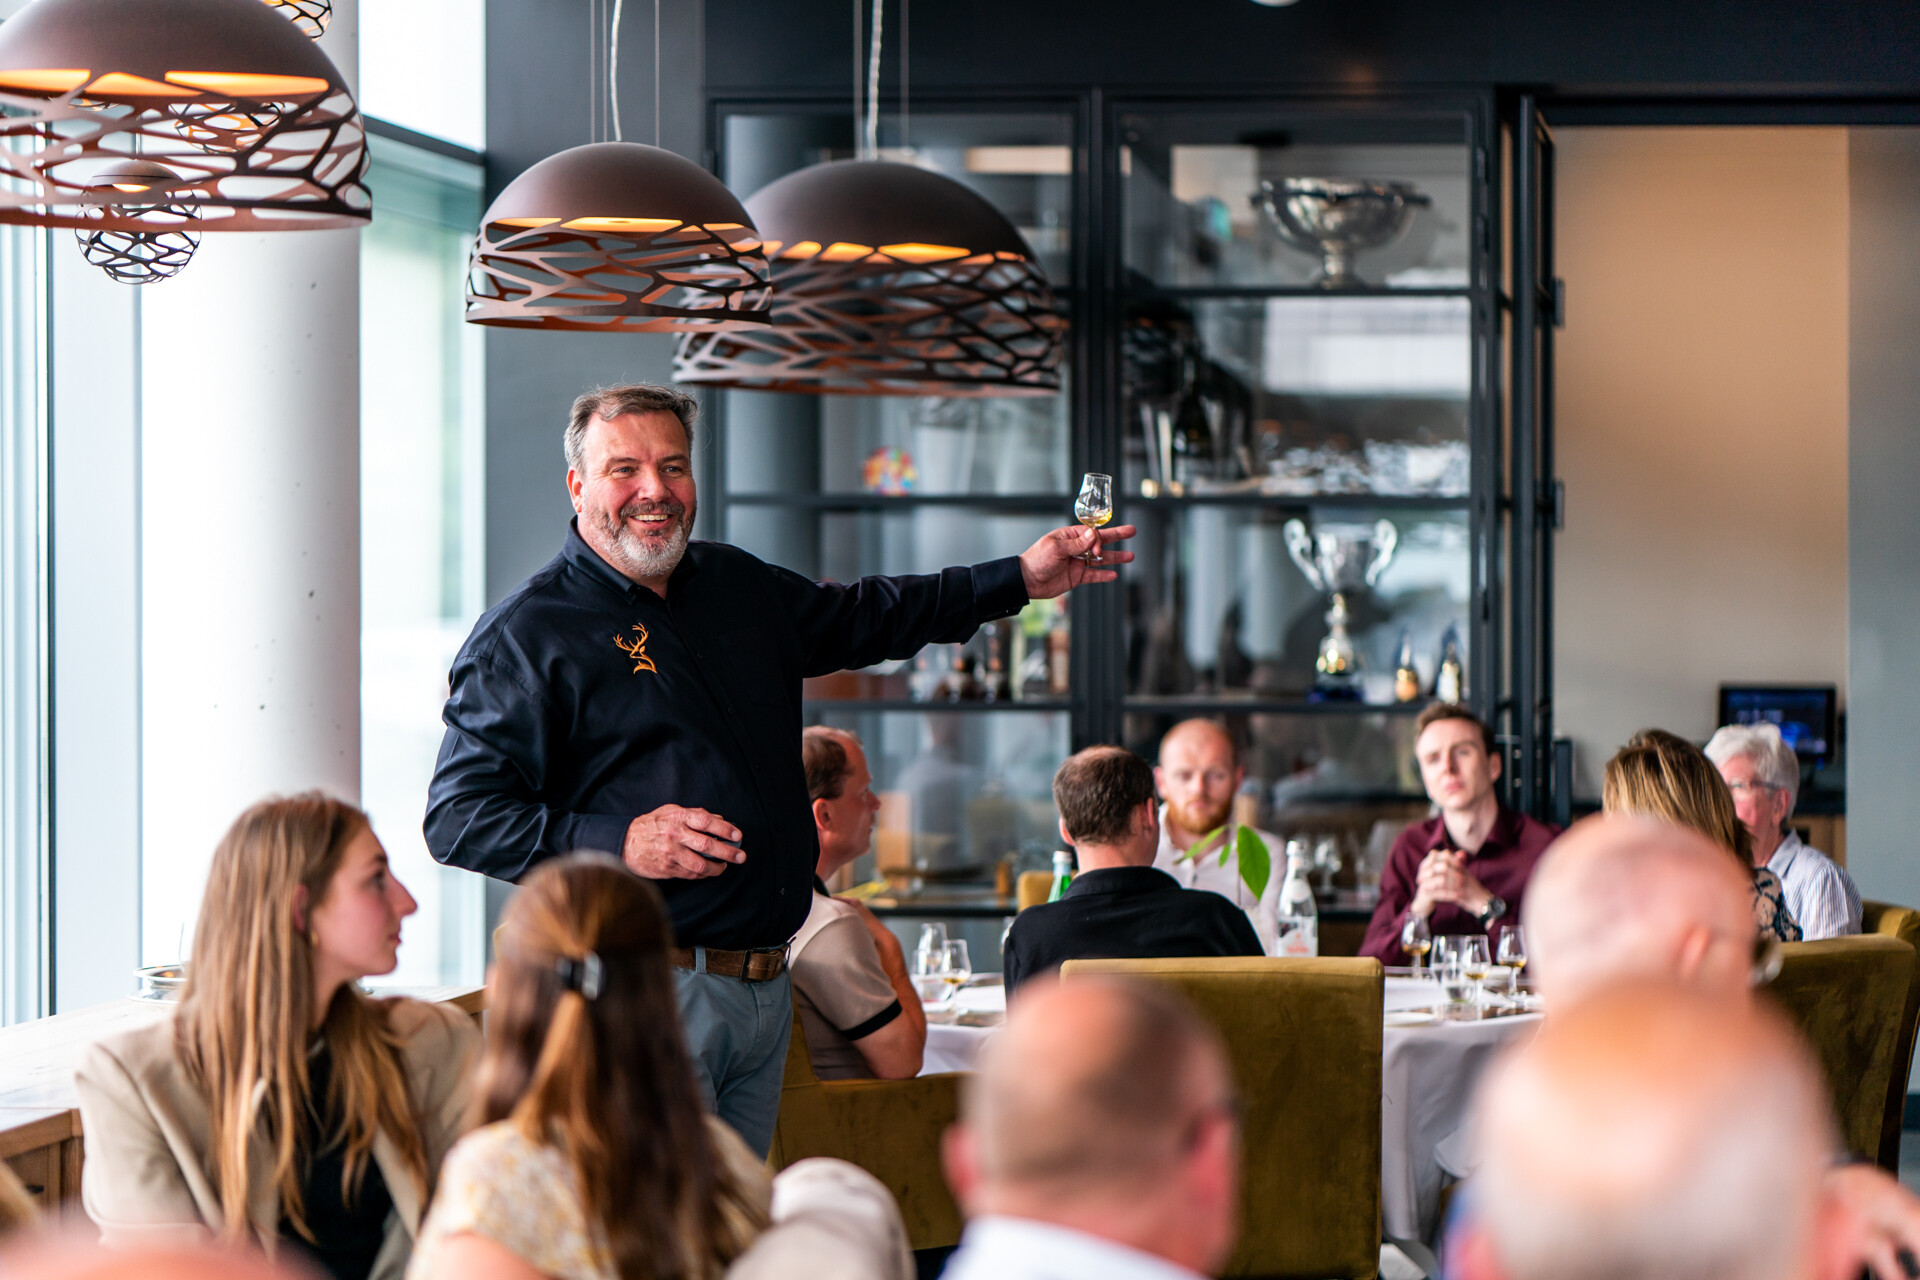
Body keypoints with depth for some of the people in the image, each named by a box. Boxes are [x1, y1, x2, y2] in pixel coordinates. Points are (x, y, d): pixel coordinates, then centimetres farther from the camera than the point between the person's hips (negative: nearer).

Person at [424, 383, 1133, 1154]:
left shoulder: (739, 589, 16)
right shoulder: (524, 634, -6)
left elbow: (866, 619, 34)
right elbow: (458, 819, -12)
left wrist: (1021, 579, 29)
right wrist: (618, 843, -23)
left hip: (766, 989, 7)